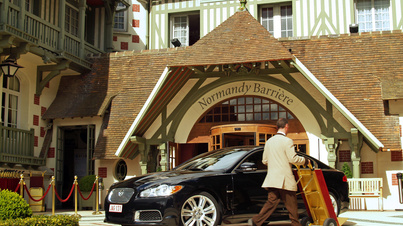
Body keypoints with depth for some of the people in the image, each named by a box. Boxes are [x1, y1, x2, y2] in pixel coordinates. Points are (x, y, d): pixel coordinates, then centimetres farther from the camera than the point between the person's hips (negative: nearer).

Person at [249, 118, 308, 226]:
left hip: (272, 178, 7)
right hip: (285, 179, -6)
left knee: (271, 202, 7)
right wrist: (305, 160, 3)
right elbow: (293, 159, -14)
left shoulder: (269, 141, 12)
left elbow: (264, 161, 16)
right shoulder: (287, 141, -10)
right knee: (291, 205, 5)